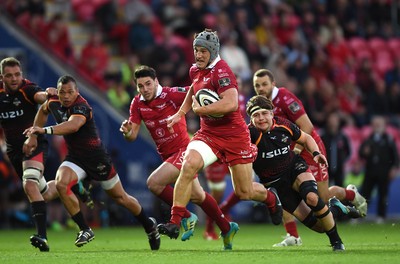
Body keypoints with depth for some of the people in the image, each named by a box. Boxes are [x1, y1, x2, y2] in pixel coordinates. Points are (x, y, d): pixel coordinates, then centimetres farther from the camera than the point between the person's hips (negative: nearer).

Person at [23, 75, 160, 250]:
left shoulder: (81, 107, -28)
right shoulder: (54, 103, -5)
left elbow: (73, 126, -50)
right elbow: (43, 110, 21)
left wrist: (45, 130, -61)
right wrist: (33, 136, 13)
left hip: (97, 159, -5)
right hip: (75, 157, 5)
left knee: (120, 198, 9)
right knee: (61, 183, -26)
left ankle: (149, 225, 35)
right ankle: (85, 229, -15)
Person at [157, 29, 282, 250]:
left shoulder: (221, 72, -19)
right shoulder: (195, 71, 6)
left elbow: (231, 103, -33)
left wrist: (200, 109, -23)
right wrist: (180, 113, 23)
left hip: (234, 135, -6)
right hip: (209, 133, 6)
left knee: (244, 192, 4)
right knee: (189, 165, -24)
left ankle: (271, 199, 41)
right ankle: (175, 223, -23)